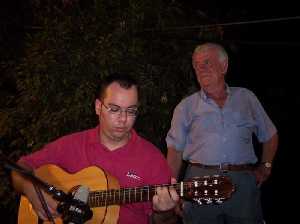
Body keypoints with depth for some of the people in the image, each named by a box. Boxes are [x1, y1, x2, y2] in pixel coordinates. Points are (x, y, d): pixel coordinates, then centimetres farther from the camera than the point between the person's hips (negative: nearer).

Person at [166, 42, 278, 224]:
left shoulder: (246, 98, 13)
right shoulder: (186, 107, 9)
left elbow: (270, 136, 22)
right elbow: (175, 151, 6)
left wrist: (265, 167, 10)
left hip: (244, 182, 1)